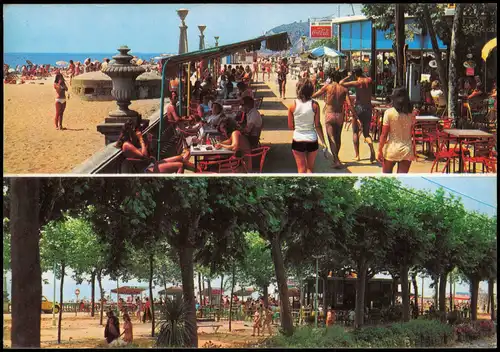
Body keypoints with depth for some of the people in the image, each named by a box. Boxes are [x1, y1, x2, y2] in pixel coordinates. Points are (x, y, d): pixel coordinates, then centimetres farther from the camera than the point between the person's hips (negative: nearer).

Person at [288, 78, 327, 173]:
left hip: (298, 140, 0)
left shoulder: (293, 105, -9)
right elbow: (317, 125, -8)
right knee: (310, 168, 19)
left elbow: (290, 126, -3)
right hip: (312, 140, 0)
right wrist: (322, 141, 0)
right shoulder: (314, 105, -10)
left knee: (302, 169, 7)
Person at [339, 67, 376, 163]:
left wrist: (348, 77, 4)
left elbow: (341, 83, -10)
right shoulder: (369, 80, 3)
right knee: (366, 133, 12)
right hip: (368, 108, 4)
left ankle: (357, 155, 8)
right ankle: (372, 149, -16)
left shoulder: (356, 83, -11)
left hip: (359, 108, -4)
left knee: (355, 132, 12)